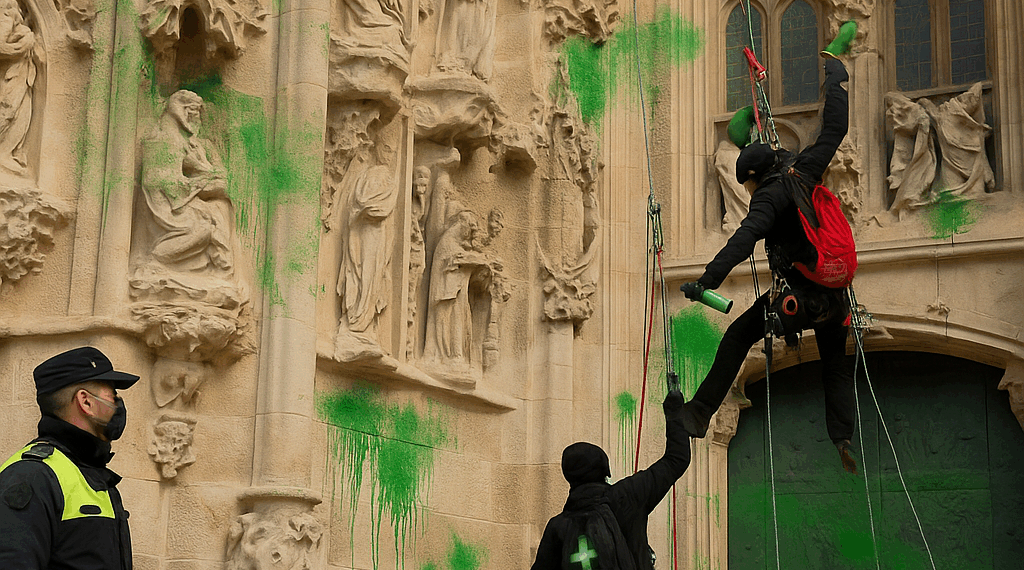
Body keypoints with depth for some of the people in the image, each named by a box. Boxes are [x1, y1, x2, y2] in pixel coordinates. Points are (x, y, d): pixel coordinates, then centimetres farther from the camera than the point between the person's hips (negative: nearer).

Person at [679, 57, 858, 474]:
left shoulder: (770, 194, -9)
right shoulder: (805, 170, 8)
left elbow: (745, 239, -25)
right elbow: (834, 129, 20)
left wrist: (708, 279, -34)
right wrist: (834, 77, 33)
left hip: (798, 292, -6)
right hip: (835, 292, 6)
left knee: (738, 337, 6)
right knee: (836, 367, 18)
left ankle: (700, 413, 3)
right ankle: (842, 438, 3)